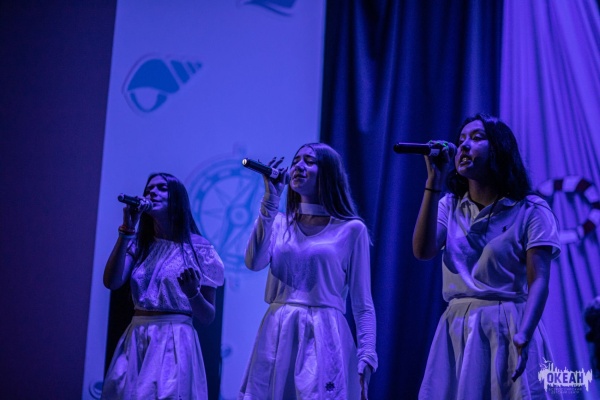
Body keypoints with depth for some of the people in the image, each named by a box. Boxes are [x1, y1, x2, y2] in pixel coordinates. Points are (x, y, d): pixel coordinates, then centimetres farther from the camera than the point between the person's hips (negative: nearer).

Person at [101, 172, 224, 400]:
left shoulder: (197, 249, -1)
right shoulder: (139, 245, 10)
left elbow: (207, 318, -1)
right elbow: (111, 282, -7)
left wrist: (192, 293, -22)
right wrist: (126, 230, -7)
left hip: (174, 343, -3)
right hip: (135, 342, 4)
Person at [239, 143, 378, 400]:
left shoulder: (351, 229, 3)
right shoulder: (279, 223, 12)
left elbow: (362, 304, 2)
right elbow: (254, 262, -8)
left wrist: (366, 357, -8)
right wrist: (270, 200, -6)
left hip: (323, 338, -3)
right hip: (276, 337, 3)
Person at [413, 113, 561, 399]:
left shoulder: (531, 210, -3)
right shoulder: (449, 206, 10)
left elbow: (538, 281, -10)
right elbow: (423, 251, -8)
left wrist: (523, 335, -26)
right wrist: (434, 181, -8)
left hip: (506, 331, -3)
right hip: (457, 331, 4)